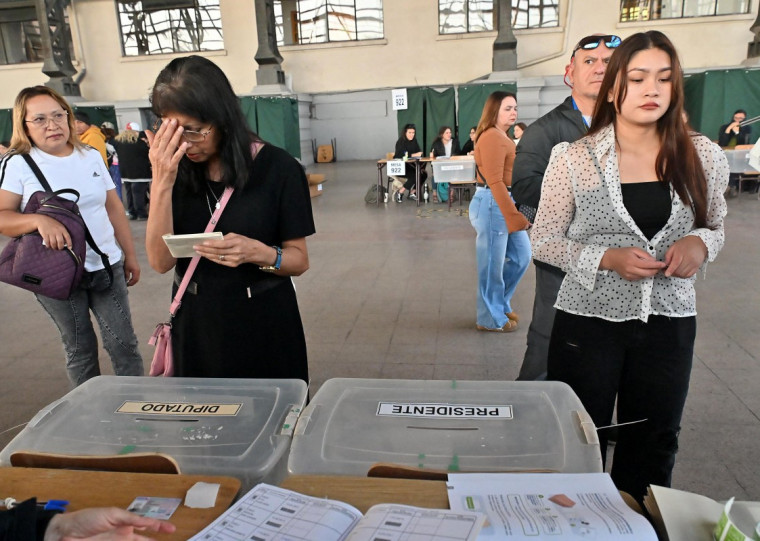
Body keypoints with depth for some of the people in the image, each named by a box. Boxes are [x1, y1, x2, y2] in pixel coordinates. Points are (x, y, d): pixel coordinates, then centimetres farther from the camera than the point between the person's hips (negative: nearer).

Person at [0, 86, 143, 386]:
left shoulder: (91, 157, 7)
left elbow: (114, 208, 11)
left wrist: (130, 255, 10)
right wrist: (39, 220, -30)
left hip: (107, 266, 3)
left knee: (124, 343, 4)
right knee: (80, 350, 10)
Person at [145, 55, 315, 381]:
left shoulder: (277, 168, -12)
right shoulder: (175, 170, -2)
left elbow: (299, 260, -7)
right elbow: (161, 261, -11)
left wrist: (259, 253, -28)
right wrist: (161, 183, -21)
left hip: (263, 324, -3)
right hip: (195, 324, 3)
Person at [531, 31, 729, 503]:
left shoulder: (703, 156, 0)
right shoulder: (574, 159, -8)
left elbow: (715, 227, 14)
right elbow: (543, 241, -3)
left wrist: (699, 243, -10)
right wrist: (607, 259, -19)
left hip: (669, 322, 3)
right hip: (589, 320, -2)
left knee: (653, 447, 17)